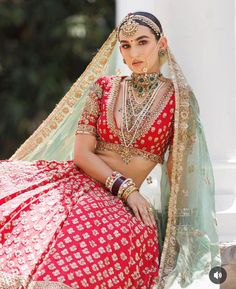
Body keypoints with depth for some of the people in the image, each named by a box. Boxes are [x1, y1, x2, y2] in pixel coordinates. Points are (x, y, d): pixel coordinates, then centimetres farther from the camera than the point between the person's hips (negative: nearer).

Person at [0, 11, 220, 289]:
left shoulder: (178, 97, 7)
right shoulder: (103, 87, 11)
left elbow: (176, 169, 7)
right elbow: (82, 153, 3)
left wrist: (175, 221, 1)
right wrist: (126, 188, -9)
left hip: (120, 203, -1)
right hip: (78, 181, 1)